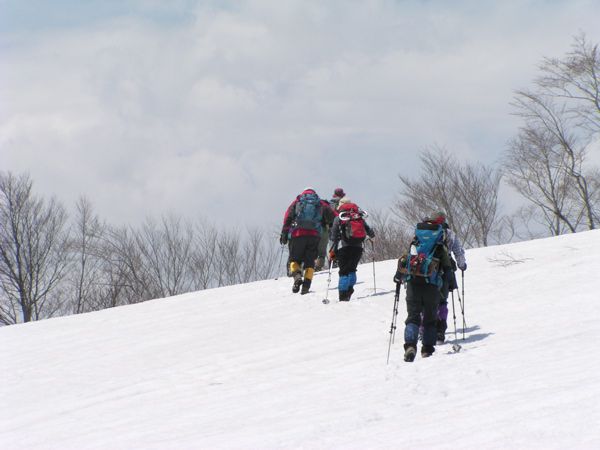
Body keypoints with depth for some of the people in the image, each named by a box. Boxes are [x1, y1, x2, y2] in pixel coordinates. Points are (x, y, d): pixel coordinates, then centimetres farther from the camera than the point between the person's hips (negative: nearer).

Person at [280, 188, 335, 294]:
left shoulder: (296, 202, 15)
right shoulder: (321, 205, 17)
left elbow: (287, 218, 5)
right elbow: (332, 217, 9)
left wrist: (284, 234, 3)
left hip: (297, 234, -1)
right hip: (314, 235, 1)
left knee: (295, 259, 9)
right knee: (309, 261, 9)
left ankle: (297, 276, -19)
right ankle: (306, 284, -6)